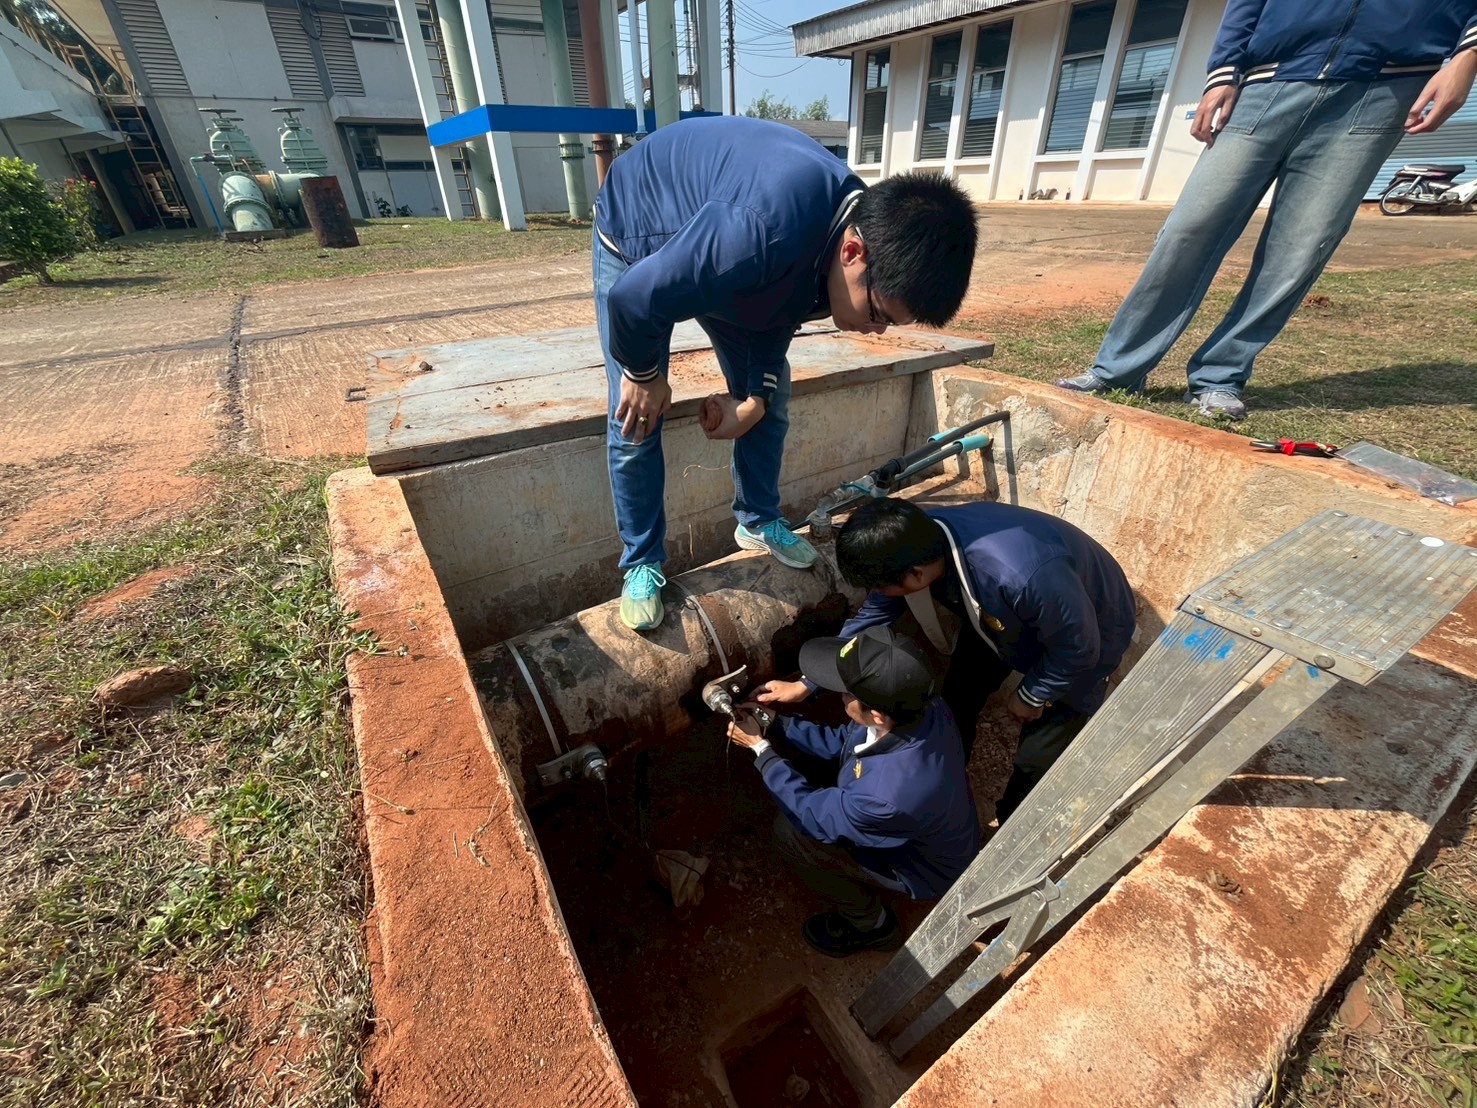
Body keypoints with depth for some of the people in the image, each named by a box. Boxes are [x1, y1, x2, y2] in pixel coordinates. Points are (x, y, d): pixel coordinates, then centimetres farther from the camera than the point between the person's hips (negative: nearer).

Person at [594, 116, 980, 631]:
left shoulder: (851, 232, -17)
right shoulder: (766, 229, -44)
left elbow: (778, 319, -3)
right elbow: (635, 298, -35)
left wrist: (755, 398, -13)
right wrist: (643, 373, -18)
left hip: (712, 232, 6)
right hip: (635, 238, -6)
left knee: (771, 400, 4)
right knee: (636, 421, -11)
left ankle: (757, 521, 24)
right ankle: (642, 562, 8)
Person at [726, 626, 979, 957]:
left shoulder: (887, 796, -46)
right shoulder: (922, 706, -25)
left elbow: (813, 815, -24)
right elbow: (843, 742, -7)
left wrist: (759, 747, -17)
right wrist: (776, 723, -13)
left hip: (922, 867, -6)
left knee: (789, 831, -11)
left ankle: (870, 924, 14)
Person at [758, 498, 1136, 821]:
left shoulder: (1024, 575, -48)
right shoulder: (916, 542, -27)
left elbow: (1078, 648, -27)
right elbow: (870, 618, -12)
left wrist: (1031, 696, -10)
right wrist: (806, 684, -7)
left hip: (1082, 637, -4)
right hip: (1000, 617, 5)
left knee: (1038, 757, 4)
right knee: (955, 705, 12)